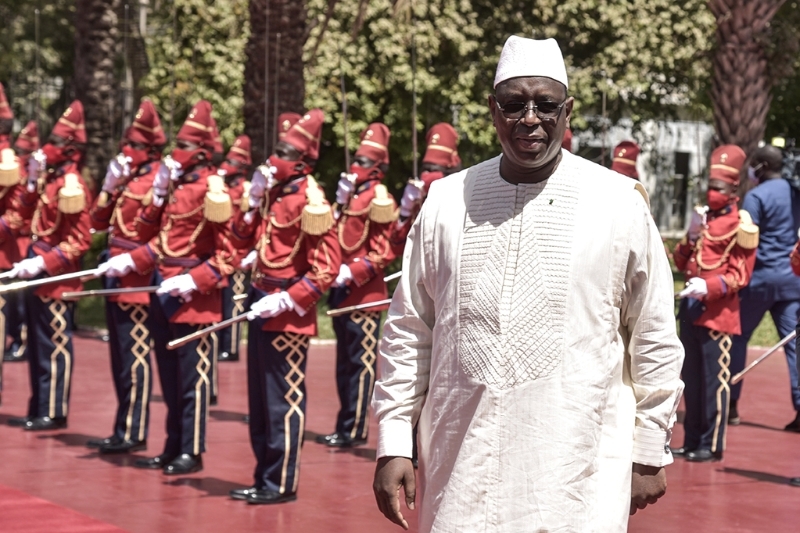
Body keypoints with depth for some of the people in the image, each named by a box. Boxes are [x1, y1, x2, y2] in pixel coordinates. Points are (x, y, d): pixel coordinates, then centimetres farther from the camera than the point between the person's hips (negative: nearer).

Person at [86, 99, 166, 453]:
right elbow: (98, 222, 15)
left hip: (137, 280, -9)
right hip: (116, 279, 9)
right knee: (120, 356, 12)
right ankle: (124, 429, 18)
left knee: (135, 356, -5)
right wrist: (111, 185, 3)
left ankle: (133, 433, 0)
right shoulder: (126, 179, 14)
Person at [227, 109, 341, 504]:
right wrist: (254, 201, 2)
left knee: (284, 400, -1)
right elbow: (241, 240, 16)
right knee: (259, 398, 14)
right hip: (262, 307, 9)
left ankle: (282, 483, 6)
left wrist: (286, 300, -22)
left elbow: (327, 267, -18)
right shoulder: (274, 193, 10)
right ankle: (264, 478, 22)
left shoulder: (309, 201, -15)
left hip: (288, 313, -9)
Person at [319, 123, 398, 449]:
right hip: (344, 293, 9)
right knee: (345, 363, 12)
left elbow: (383, 251, -15)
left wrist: (352, 272, -20)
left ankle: (354, 430, 0)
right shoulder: (353, 196, 15)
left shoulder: (378, 199, -10)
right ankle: (346, 428, 19)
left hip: (364, 295, -9)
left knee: (361, 362, -3)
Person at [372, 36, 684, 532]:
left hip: (578, 478, -2)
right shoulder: (447, 202, 4)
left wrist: (650, 453, 6)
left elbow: (654, 339, 4)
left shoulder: (620, 203, -1)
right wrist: (393, 444, 6)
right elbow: (408, 332, 9)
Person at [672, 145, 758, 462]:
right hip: (691, 308, 7)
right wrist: (692, 236, -1)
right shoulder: (703, 217, 15)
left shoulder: (740, 226, -6)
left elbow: (740, 275, -9)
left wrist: (710, 287, -24)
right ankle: (692, 441, 19)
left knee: (714, 379, -4)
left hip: (718, 311, -7)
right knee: (691, 378, 11)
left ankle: (712, 445, 2)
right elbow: (681, 262, 17)